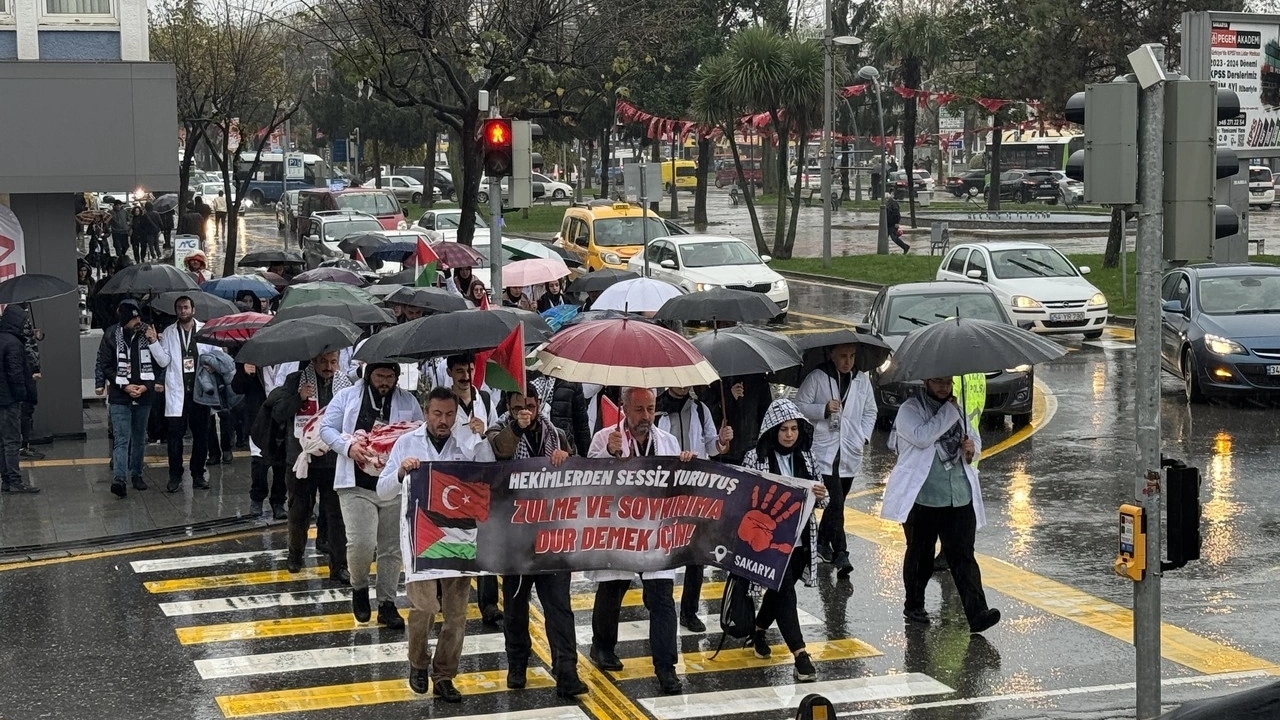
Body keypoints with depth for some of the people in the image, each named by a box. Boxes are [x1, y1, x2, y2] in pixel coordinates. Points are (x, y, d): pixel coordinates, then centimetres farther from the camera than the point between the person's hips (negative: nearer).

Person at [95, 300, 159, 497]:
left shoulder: (147, 333, -1)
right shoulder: (111, 335, -4)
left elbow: (159, 363, 2)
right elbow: (105, 366, 0)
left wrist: (147, 386, -10)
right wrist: (124, 386, -9)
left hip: (144, 396, 2)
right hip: (119, 397, -2)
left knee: (139, 438, 13)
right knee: (121, 438, -11)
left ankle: (137, 474, 25)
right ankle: (118, 478, -19)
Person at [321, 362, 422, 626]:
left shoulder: (408, 402, 9)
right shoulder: (346, 397, 4)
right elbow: (327, 428, 2)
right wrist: (348, 446, -16)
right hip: (357, 485, -2)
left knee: (392, 548, 7)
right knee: (360, 542, -13)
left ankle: (387, 604, 17)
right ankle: (359, 588, 15)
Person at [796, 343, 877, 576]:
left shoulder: (862, 380, 8)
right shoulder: (817, 378, -5)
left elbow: (870, 411, 17)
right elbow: (799, 406, -2)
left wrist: (864, 437, 4)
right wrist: (824, 409, -18)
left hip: (850, 452, 5)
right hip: (824, 450, -5)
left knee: (836, 502, 15)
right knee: (835, 502, -13)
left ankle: (822, 542, 33)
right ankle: (840, 553, -11)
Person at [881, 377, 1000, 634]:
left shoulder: (955, 409, 15)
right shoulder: (910, 410, -5)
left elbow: (974, 438, 25)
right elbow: (922, 437, -23)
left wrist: (972, 447, 2)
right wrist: (948, 412, -17)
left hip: (960, 498, 4)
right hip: (922, 499, -4)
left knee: (963, 556, -4)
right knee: (920, 555, 10)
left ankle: (977, 613, -12)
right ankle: (914, 606, 28)